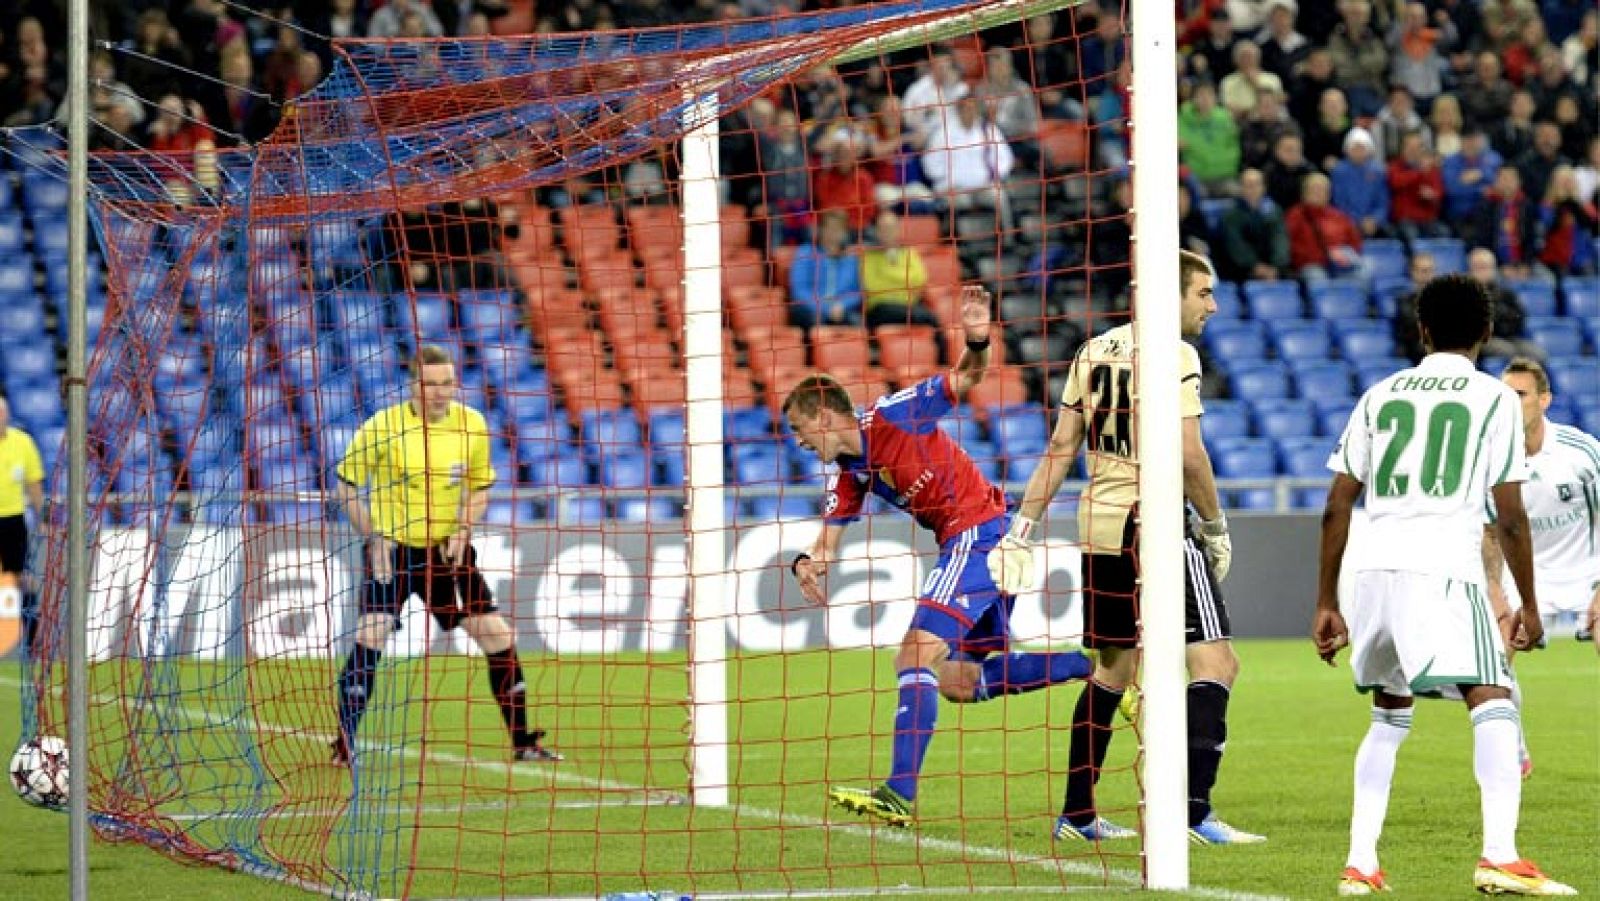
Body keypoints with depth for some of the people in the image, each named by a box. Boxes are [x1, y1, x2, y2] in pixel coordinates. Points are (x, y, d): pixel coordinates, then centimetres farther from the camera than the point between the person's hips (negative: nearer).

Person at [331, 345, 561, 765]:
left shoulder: (472, 424, -2)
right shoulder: (383, 427, -13)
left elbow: (480, 487, 11)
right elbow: (347, 486, -4)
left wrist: (464, 529, -6)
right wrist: (373, 537, -14)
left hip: (448, 547, 4)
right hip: (392, 548, -4)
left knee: (498, 635, 2)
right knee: (371, 636, -20)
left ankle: (523, 743, 15)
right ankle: (345, 744, -14)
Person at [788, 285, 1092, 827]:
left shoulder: (891, 418, -11)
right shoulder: (846, 475, 12)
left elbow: (967, 378, -14)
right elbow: (829, 540, 8)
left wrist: (977, 344, -37)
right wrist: (808, 563, -15)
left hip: (980, 529, -10)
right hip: (963, 543, 10)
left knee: (915, 657, -18)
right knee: (956, 681, 14)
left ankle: (899, 796, -25)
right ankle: (1097, 665, 21)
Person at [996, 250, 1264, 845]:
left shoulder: (1093, 353, 12)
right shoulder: (1174, 356, -9)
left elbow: (1061, 449, 12)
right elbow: (1189, 457, -15)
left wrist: (1022, 526, 14)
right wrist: (1216, 527, -3)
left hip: (1099, 528, 8)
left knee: (1113, 669, 19)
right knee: (1215, 664, -6)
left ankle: (1076, 812, 21)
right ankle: (1195, 811, -16)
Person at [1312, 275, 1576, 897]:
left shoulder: (1381, 395, 17)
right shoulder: (1494, 399, 6)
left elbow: (1337, 507, 14)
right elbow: (1511, 516, 2)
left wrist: (1327, 604, 19)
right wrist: (1528, 605, 11)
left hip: (1373, 568, 5)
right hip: (1444, 570, -5)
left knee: (1390, 714, 21)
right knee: (1494, 705, -8)